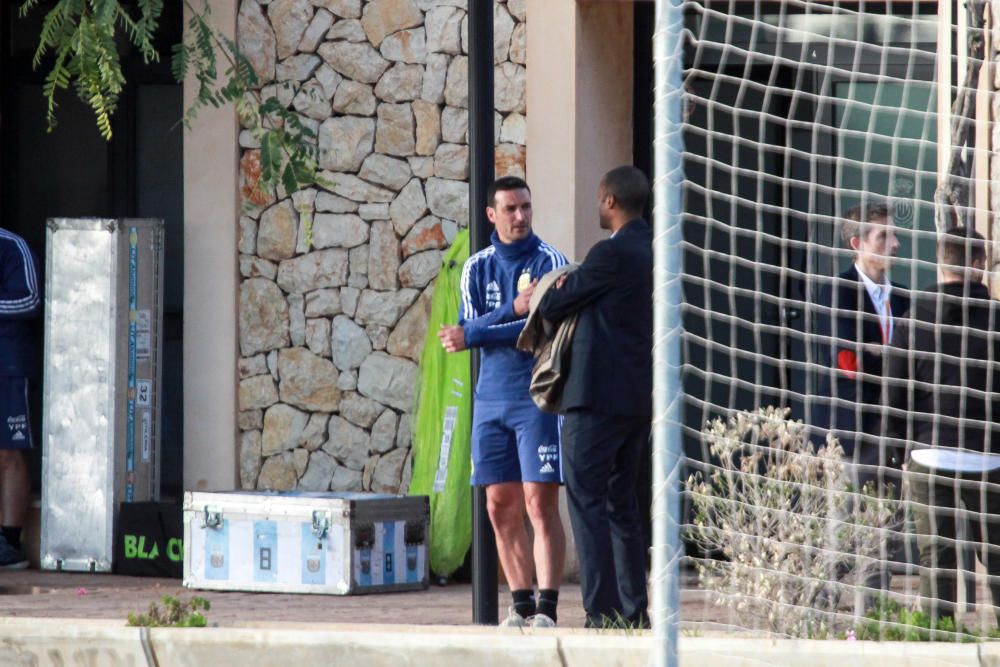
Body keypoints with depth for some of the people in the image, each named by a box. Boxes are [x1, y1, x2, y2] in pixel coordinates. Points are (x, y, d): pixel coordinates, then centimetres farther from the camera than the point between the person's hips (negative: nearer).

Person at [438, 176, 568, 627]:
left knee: (540, 505, -10)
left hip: (537, 399, -5)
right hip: (491, 399, 5)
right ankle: (521, 606, 11)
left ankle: (546, 608, -11)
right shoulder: (477, 267, 11)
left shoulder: (548, 262, -1)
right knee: (501, 509, 4)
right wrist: (513, 310, -17)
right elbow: (469, 326, 0)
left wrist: (474, 336, -9)